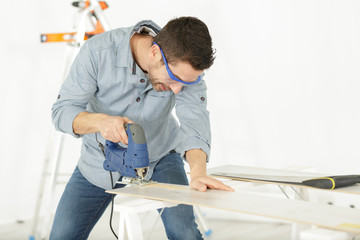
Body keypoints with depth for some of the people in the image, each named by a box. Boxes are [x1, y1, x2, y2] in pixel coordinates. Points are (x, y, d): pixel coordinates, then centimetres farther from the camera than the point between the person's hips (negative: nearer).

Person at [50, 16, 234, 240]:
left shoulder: (187, 65, -23)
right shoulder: (99, 51, -28)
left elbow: (195, 119, -33)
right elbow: (61, 111, -23)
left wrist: (198, 171, -52)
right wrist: (100, 120, -44)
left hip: (158, 157, 0)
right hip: (100, 161, 0)